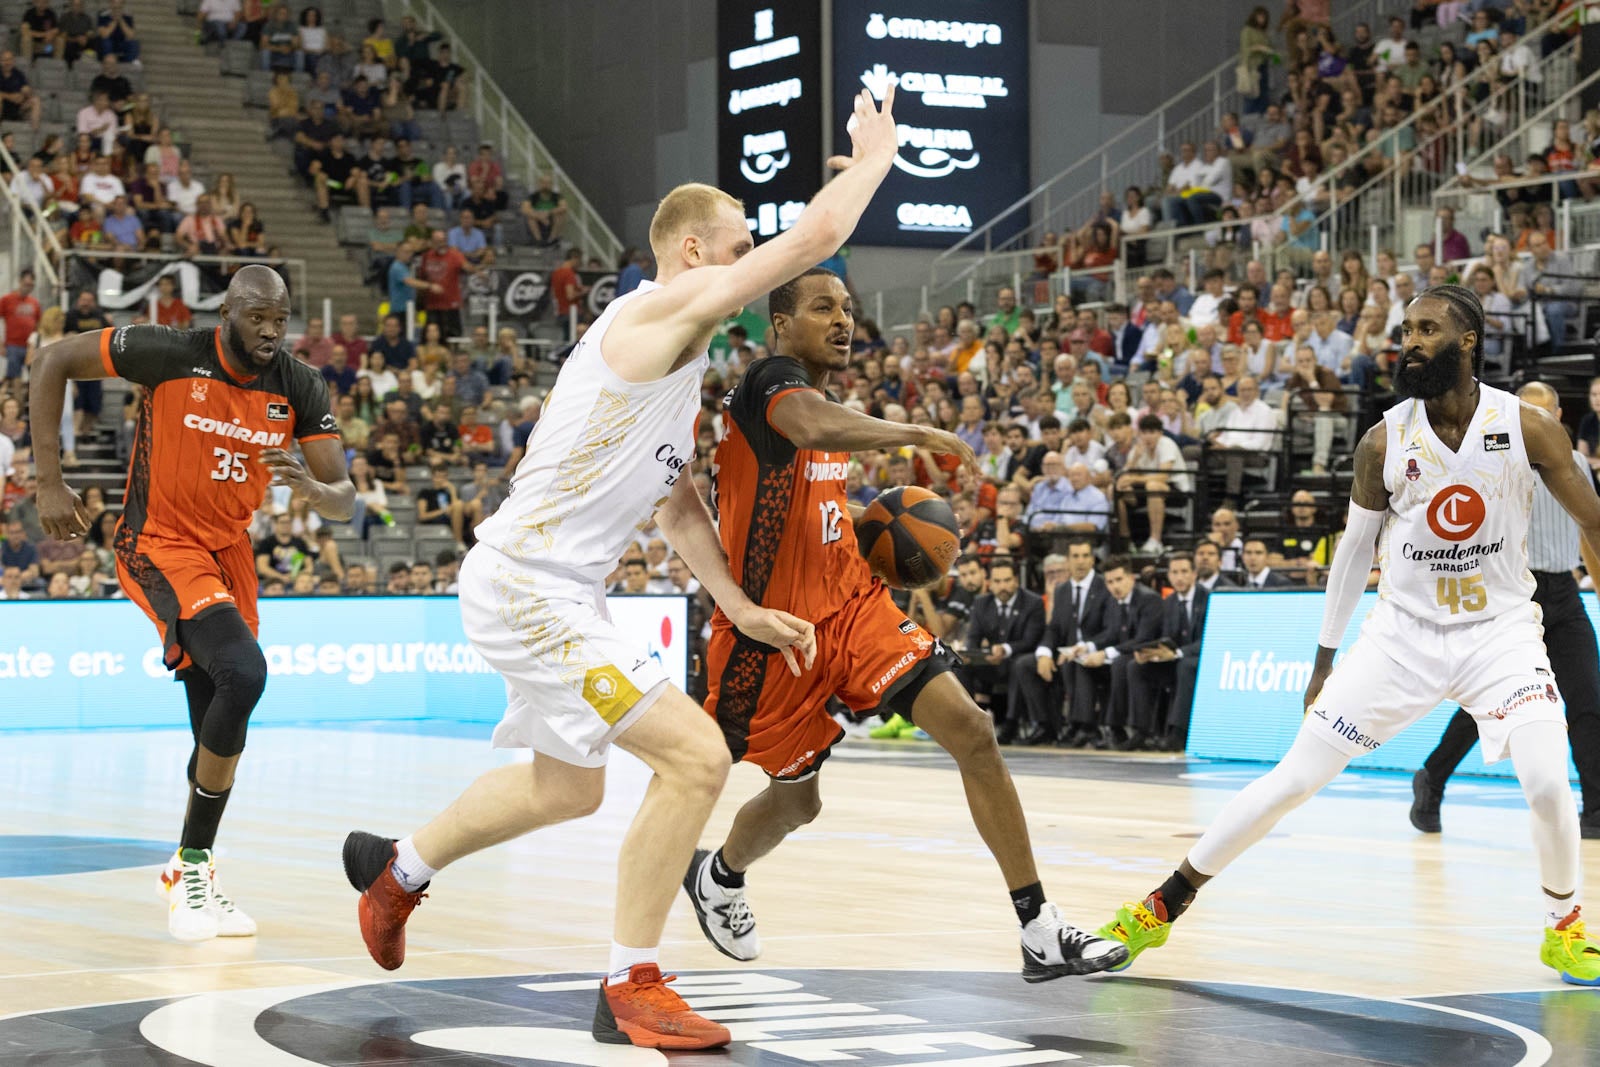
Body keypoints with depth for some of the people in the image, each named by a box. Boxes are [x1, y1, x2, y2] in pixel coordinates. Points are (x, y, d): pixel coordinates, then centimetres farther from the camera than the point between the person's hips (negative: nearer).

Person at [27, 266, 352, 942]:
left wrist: (311, 486, -29)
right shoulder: (172, 355, -19)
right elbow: (53, 361, -10)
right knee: (244, 672, -27)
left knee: (222, 732, 8)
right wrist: (49, 482, -12)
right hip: (159, 548, -6)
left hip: (228, 551, 6)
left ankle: (189, 873, 31)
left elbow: (344, 502, -4)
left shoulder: (299, 389, -6)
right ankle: (193, 873, -17)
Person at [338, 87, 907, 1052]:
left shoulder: (682, 358, 16)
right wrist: (874, 158, -2)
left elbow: (677, 500, 20)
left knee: (568, 787, 28)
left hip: (548, 589, 11)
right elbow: (816, 237, -20)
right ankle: (632, 990, -6)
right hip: (527, 588, -11)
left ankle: (396, 871, 48)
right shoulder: (664, 309, -15)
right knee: (697, 756, -16)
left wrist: (742, 609, 12)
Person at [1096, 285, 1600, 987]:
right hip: (1404, 632, 1)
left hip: (1499, 628, -1)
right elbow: (1354, 547, 5)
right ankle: (1161, 908, 7)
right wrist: (1325, 659, 9)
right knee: (1294, 778, -3)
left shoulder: (1527, 428, -12)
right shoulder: (1385, 442, -8)